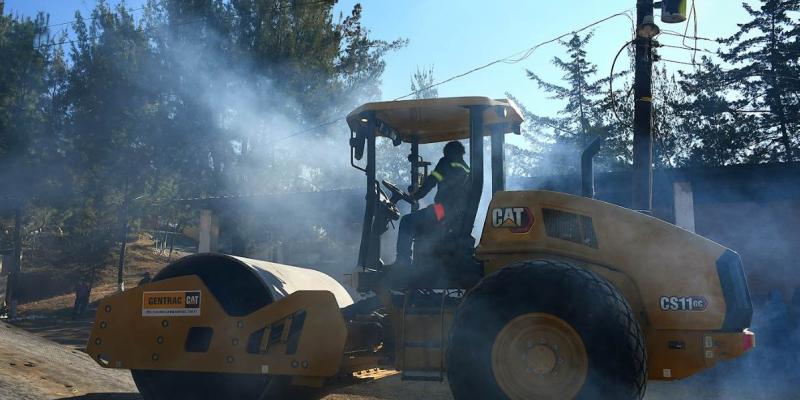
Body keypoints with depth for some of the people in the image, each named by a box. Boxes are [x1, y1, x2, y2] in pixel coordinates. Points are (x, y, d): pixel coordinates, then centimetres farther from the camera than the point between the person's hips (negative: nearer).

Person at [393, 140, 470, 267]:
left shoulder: (447, 163, 4)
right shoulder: (466, 170, 24)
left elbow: (431, 182, -4)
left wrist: (415, 195, 8)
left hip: (445, 211, -9)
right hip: (461, 217, 9)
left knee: (407, 221, -3)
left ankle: (402, 260, -13)